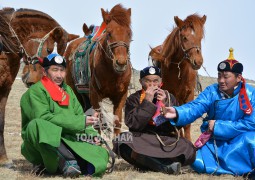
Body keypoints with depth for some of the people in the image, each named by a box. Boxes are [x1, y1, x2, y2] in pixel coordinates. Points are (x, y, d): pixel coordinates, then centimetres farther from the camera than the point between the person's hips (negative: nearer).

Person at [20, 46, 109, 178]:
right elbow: (43, 118, -19)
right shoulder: (35, 92, -4)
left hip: (69, 141, 5)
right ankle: (69, 161, -35)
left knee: (102, 156, -18)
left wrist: (91, 133, -5)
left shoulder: (68, 90, 19)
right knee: (36, 125, -39)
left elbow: (79, 115, 17)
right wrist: (80, 122, -22)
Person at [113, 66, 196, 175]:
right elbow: (133, 124, -11)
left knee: (189, 151, -28)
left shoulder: (169, 97, 11)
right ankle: (165, 167, -35)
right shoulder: (134, 99, 5)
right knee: (121, 142, -34)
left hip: (167, 140, 1)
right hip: (142, 140, -1)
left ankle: (147, 164, -23)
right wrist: (147, 102, -14)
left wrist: (165, 104, -10)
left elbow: (178, 124, 1)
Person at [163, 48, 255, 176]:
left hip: (241, 141, -4)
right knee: (198, 163, -20)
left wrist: (218, 126, -21)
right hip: (216, 142, 4)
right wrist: (177, 113, -42)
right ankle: (244, 169, -8)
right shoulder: (212, 91, -3)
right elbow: (195, 107, -19)